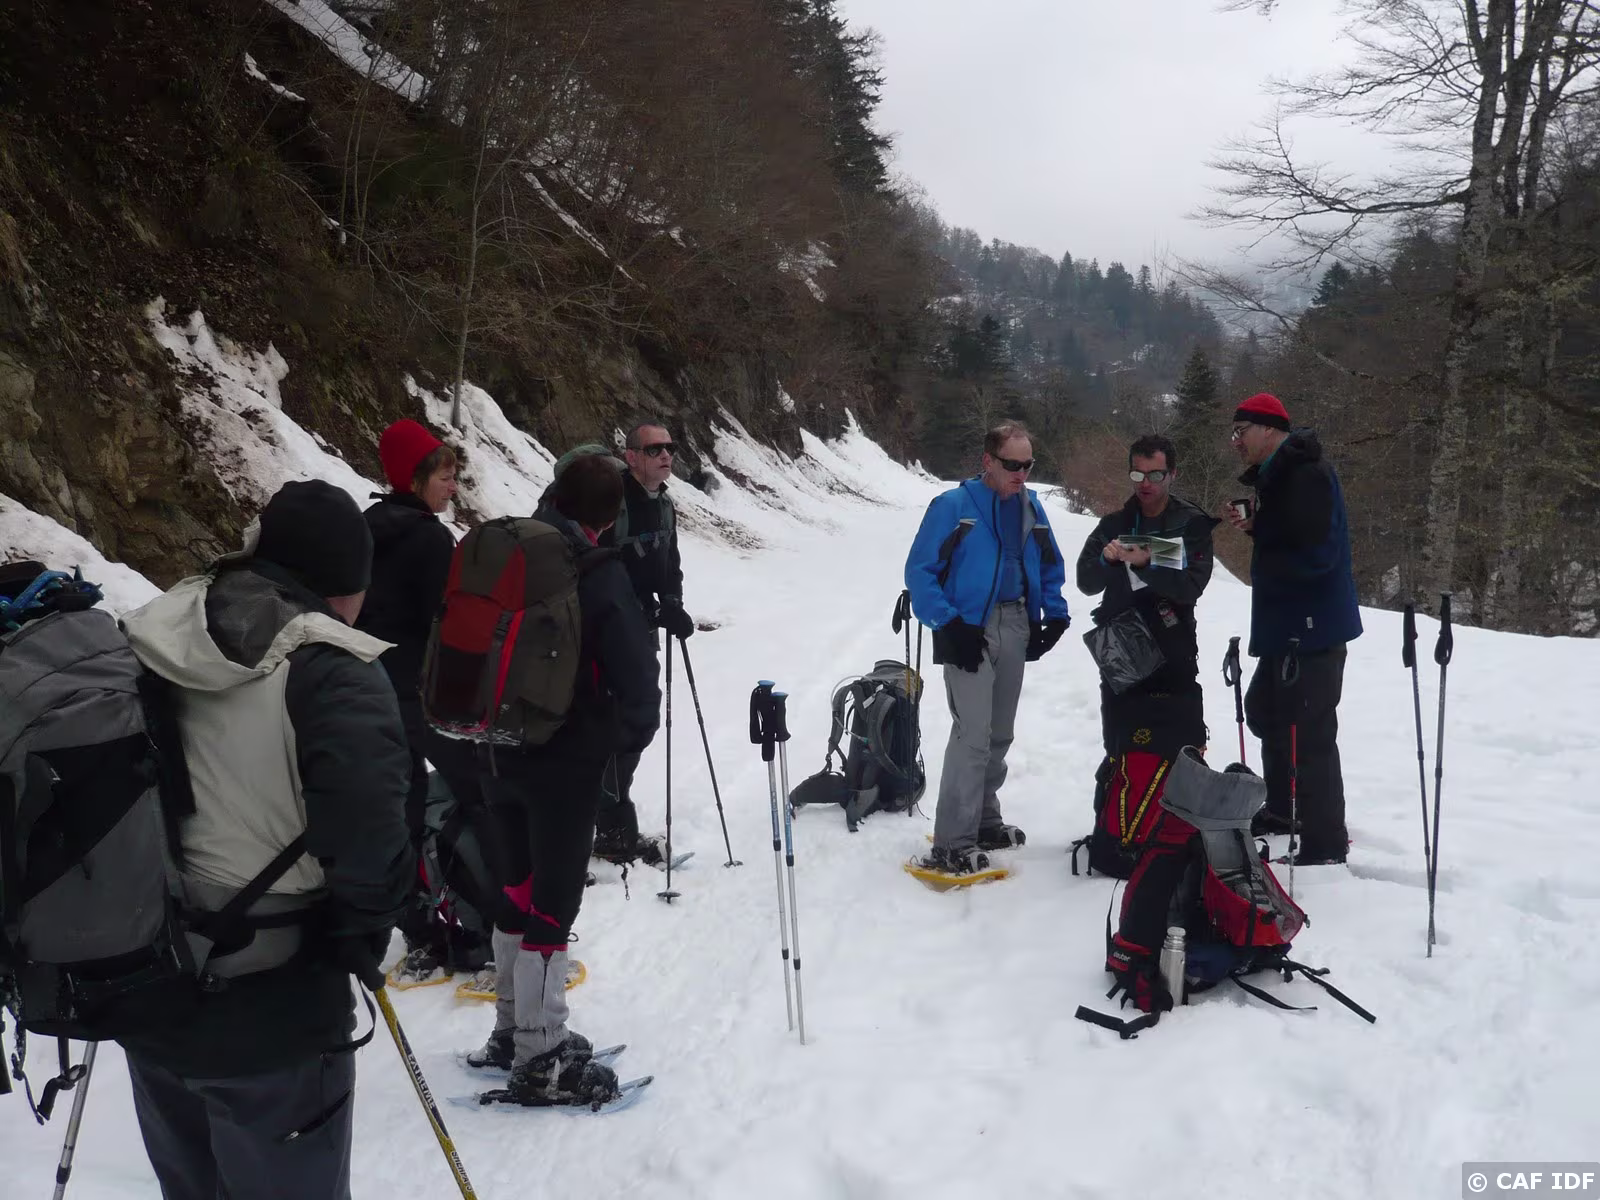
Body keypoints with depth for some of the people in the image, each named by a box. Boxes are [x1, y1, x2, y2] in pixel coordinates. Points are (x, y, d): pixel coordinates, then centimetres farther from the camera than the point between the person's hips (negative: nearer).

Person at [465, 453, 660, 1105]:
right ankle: (541, 1058, 11)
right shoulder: (600, 575, -16)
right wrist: (628, 737, 3)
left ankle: (513, 1028, 33)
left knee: (518, 888, 20)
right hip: (566, 762, -6)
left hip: (500, 755, 7)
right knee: (552, 904, 2)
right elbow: (635, 674, -16)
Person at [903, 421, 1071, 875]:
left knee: (999, 733, 14)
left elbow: (1050, 566, 19)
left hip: (1016, 629, 7)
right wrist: (948, 624, -18)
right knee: (973, 734, -13)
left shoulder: (1031, 507, 9)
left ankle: (983, 820, 29)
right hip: (970, 630, -6)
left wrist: (1056, 613, 5)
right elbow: (920, 571, -10)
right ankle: (951, 844, -9)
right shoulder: (953, 506, -9)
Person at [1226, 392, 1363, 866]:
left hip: (1312, 629, -11)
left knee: (1309, 734, -7)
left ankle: (1326, 844, 2)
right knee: (1262, 708, 23)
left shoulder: (1306, 473, -18)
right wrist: (1255, 527, 5)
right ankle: (1282, 809, 38)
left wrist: (1261, 564, -13)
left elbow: (1316, 552, -25)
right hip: (1288, 626, 11)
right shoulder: (1279, 475, 15)